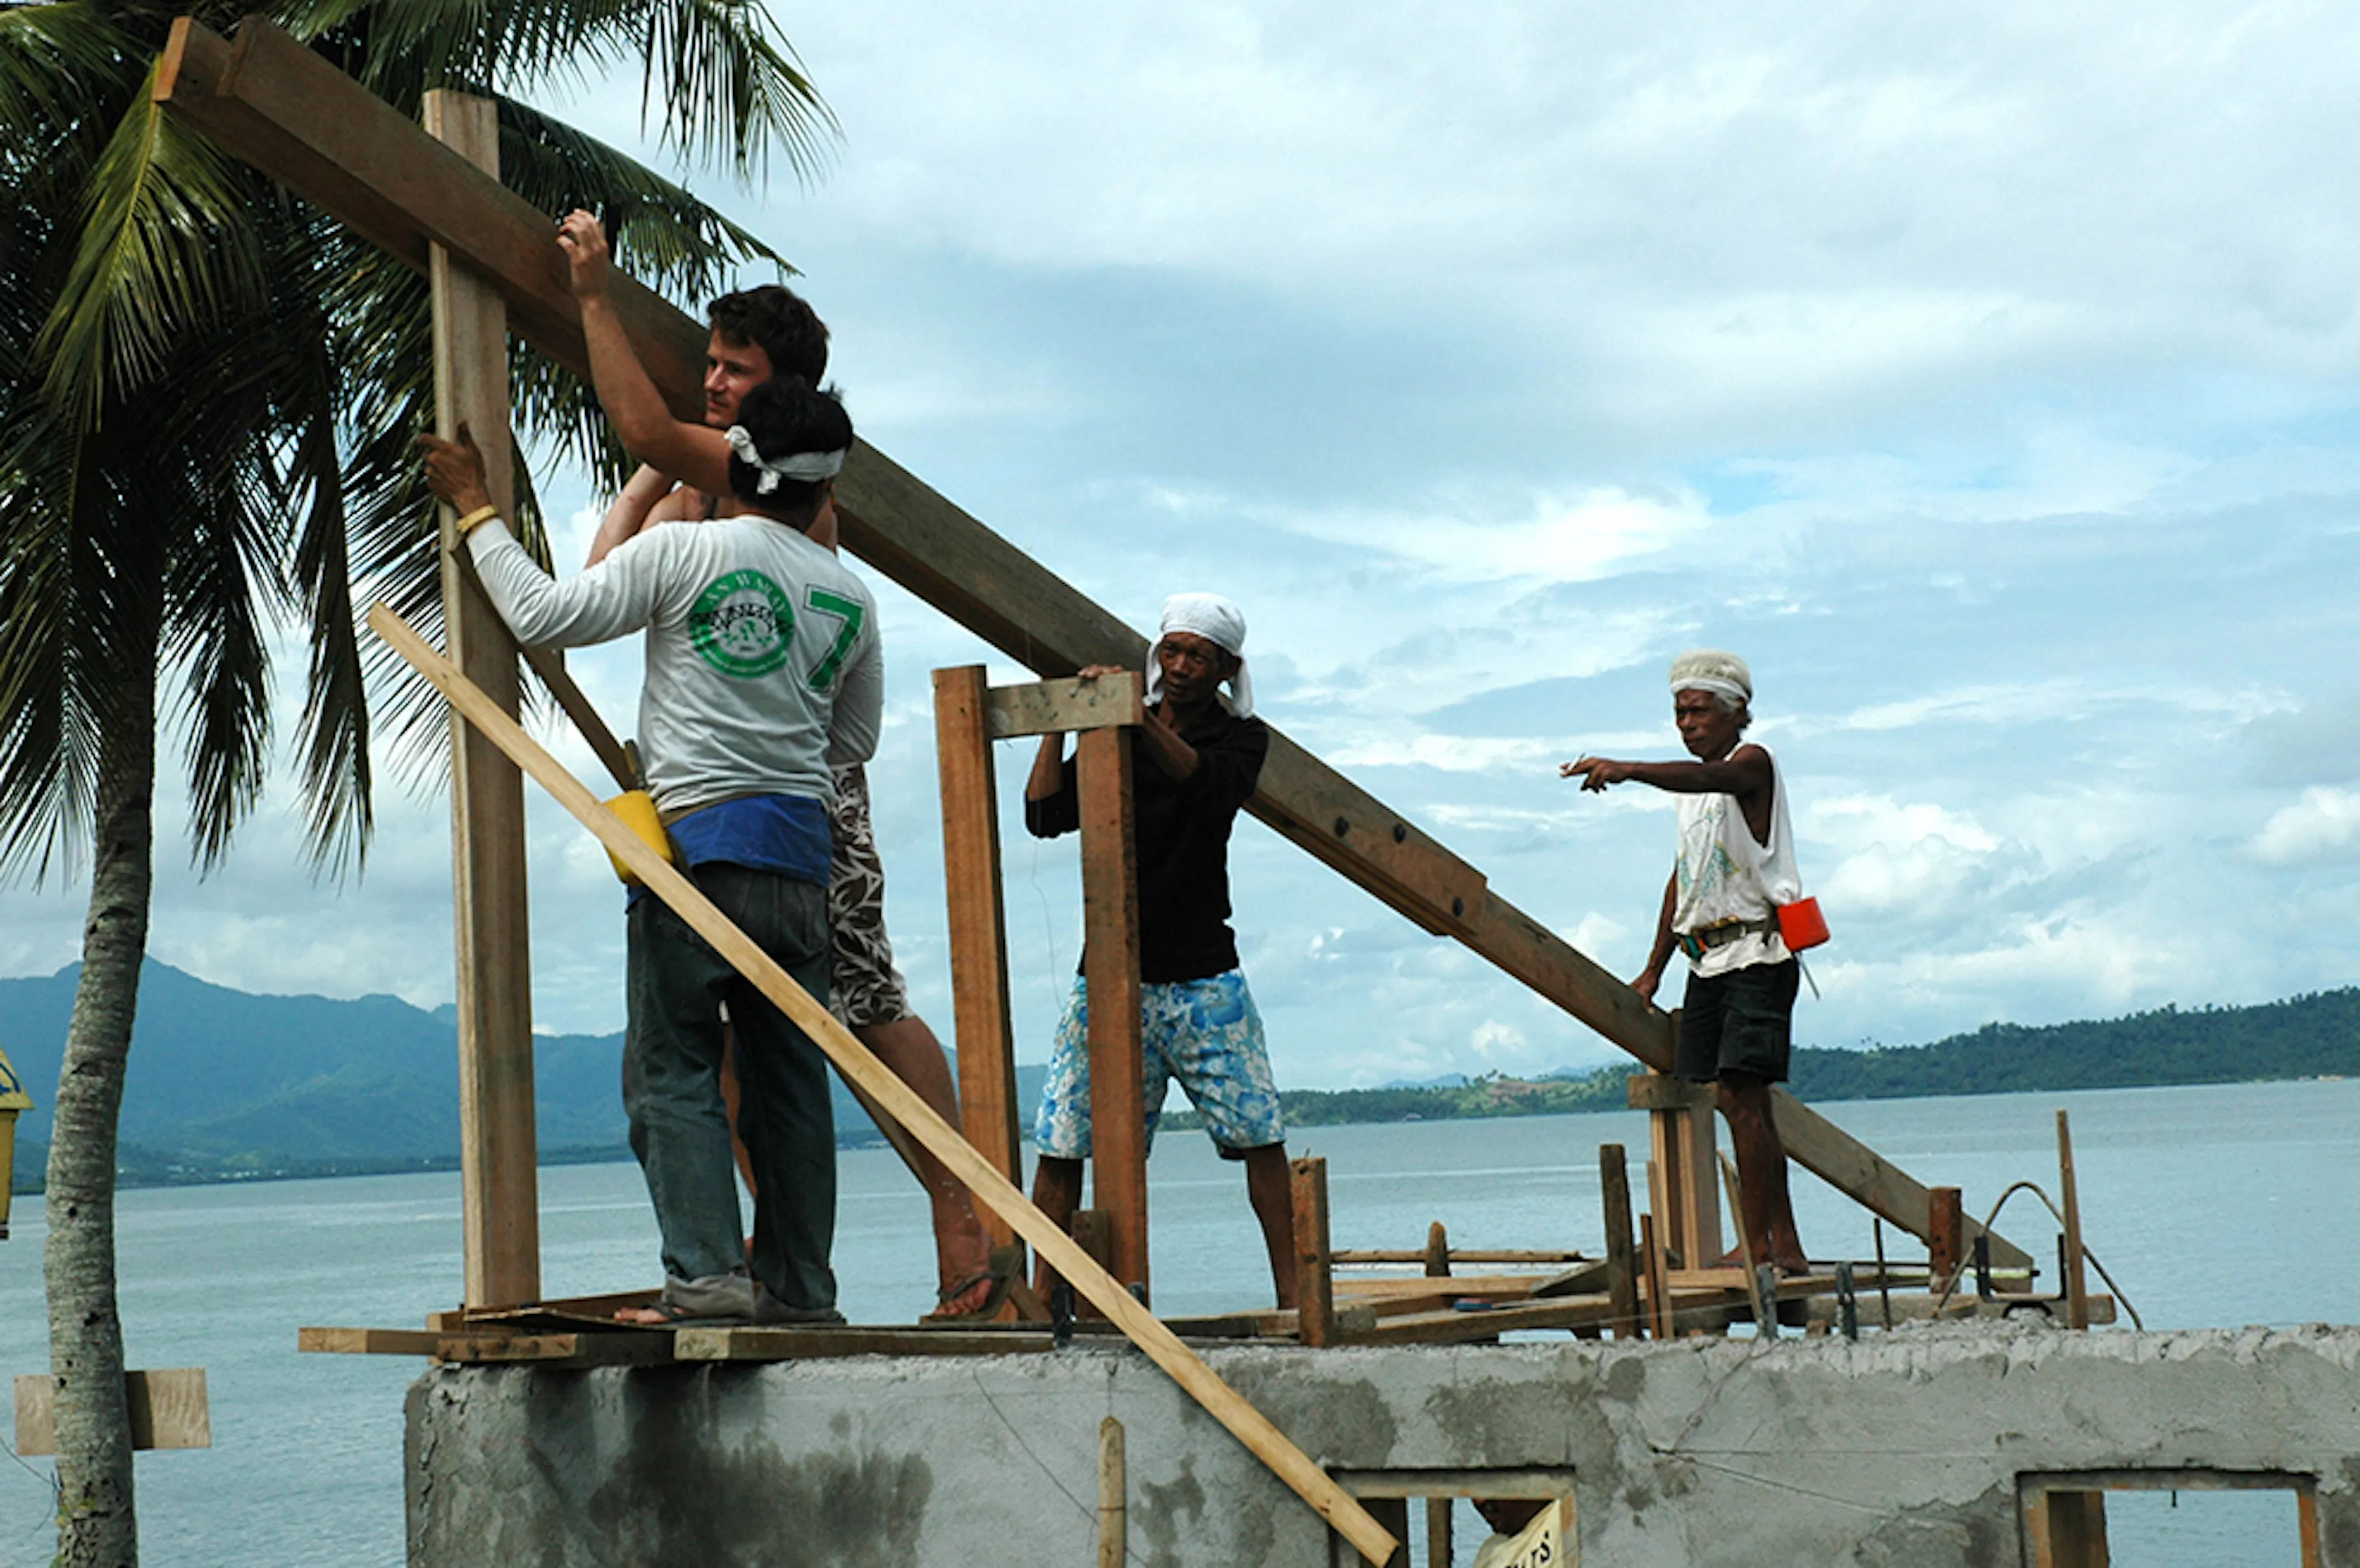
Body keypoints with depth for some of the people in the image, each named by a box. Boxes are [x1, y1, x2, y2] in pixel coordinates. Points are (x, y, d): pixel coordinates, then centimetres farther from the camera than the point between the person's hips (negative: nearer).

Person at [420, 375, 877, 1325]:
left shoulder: (683, 553, -5)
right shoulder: (849, 597, 9)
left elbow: (544, 615, -2)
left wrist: (476, 511, 9)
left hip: (697, 841, -4)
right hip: (802, 852, 5)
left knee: (672, 1068, 0)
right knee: (789, 1075, 9)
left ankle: (706, 1274, -9)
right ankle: (799, 1286, 10)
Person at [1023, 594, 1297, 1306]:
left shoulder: (1241, 738, 6)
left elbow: (1206, 781, -17)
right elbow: (1045, 815, 1)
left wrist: (1136, 719, -28)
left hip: (1203, 976, -1)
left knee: (1258, 1132, -5)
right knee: (1060, 1142, -5)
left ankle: (1293, 1291, 2)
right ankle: (1042, 1296, 2)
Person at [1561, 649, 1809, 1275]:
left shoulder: (1752, 762, -6)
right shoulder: (1693, 785, 20)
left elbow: (1708, 778, -31)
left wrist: (1628, 770, -46)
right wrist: (1653, 971, 22)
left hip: (1758, 954, -9)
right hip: (1709, 959, 9)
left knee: (1741, 1093, -16)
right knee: (1737, 1100, 6)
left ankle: (1761, 1242, -15)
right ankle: (1783, 1244, 10)